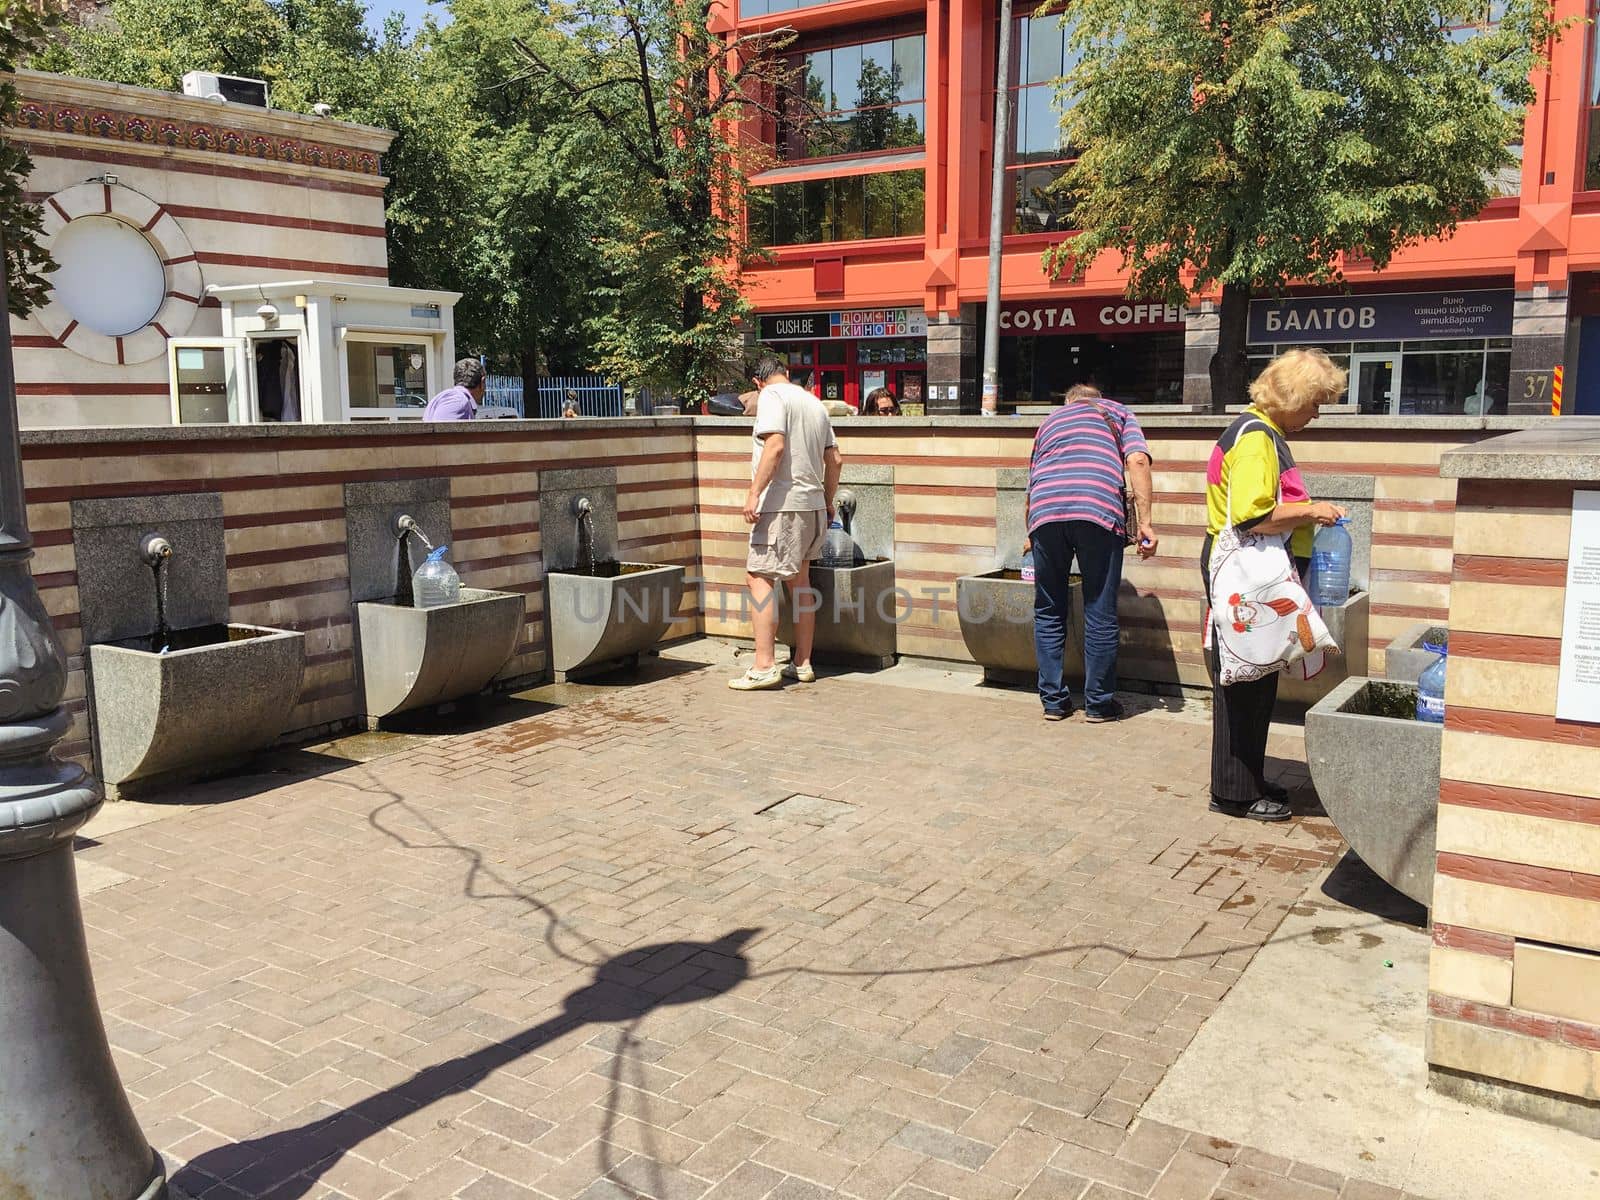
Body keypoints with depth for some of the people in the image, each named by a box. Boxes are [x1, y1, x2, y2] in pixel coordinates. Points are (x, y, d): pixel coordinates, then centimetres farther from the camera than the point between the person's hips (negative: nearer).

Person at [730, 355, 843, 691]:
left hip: (781, 506, -9)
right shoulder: (814, 402, 18)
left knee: (758, 578, -8)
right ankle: (802, 663, 20)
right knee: (799, 582, 15)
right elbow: (834, 459, 18)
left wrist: (754, 493, -23)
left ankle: (764, 667, -13)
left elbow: (775, 445, -21)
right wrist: (828, 501, 30)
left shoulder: (771, 396, -6)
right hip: (812, 506, 9)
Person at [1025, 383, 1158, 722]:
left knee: (1048, 613, 14)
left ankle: (1053, 700, 17)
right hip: (1099, 512, -2)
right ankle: (1099, 703, 14)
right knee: (1100, 614, 7)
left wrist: (1031, 536, 48)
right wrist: (1145, 523, 1)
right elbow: (1137, 460, 5)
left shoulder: (1049, 420, 33)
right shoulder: (1117, 413, 25)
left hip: (1045, 513, 3)